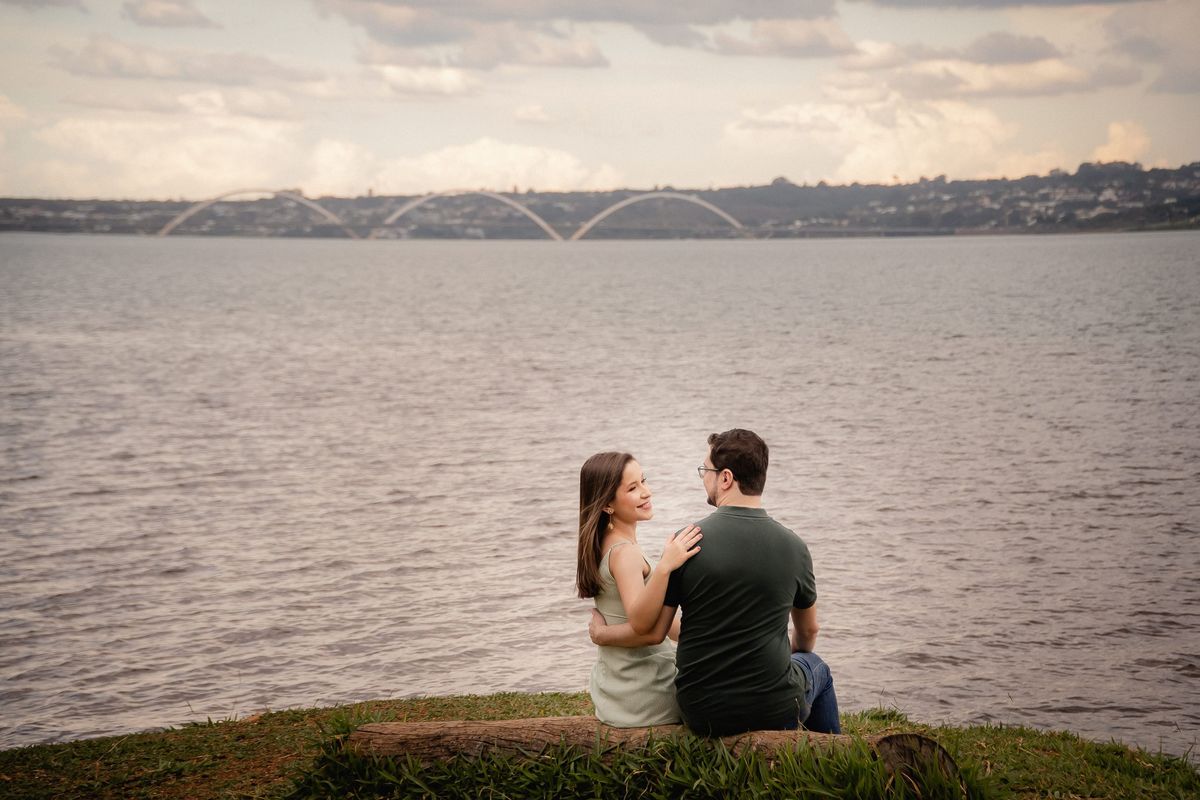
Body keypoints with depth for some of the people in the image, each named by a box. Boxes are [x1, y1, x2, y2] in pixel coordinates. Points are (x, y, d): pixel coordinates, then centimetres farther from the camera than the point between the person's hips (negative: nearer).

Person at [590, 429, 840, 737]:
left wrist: (600, 634, 13)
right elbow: (809, 630, 12)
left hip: (702, 714, 0)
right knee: (816, 667, 33)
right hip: (775, 711, 0)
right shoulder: (794, 547, -5)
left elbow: (648, 630, -7)